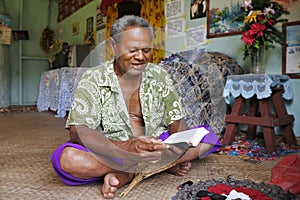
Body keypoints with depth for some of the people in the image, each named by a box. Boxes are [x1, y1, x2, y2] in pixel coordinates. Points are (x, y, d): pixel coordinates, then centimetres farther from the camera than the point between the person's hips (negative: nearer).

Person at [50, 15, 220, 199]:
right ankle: (163, 164, -19)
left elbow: (177, 121, 3)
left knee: (208, 136, -14)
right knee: (66, 158, -32)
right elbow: (78, 132, -20)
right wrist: (126, 147, -37)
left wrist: (182, 155, -20)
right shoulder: (93, 80, -8)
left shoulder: (160, 76, 3)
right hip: (110, 154, -2)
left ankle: (125, 174, -18)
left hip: (156, 148, 3)